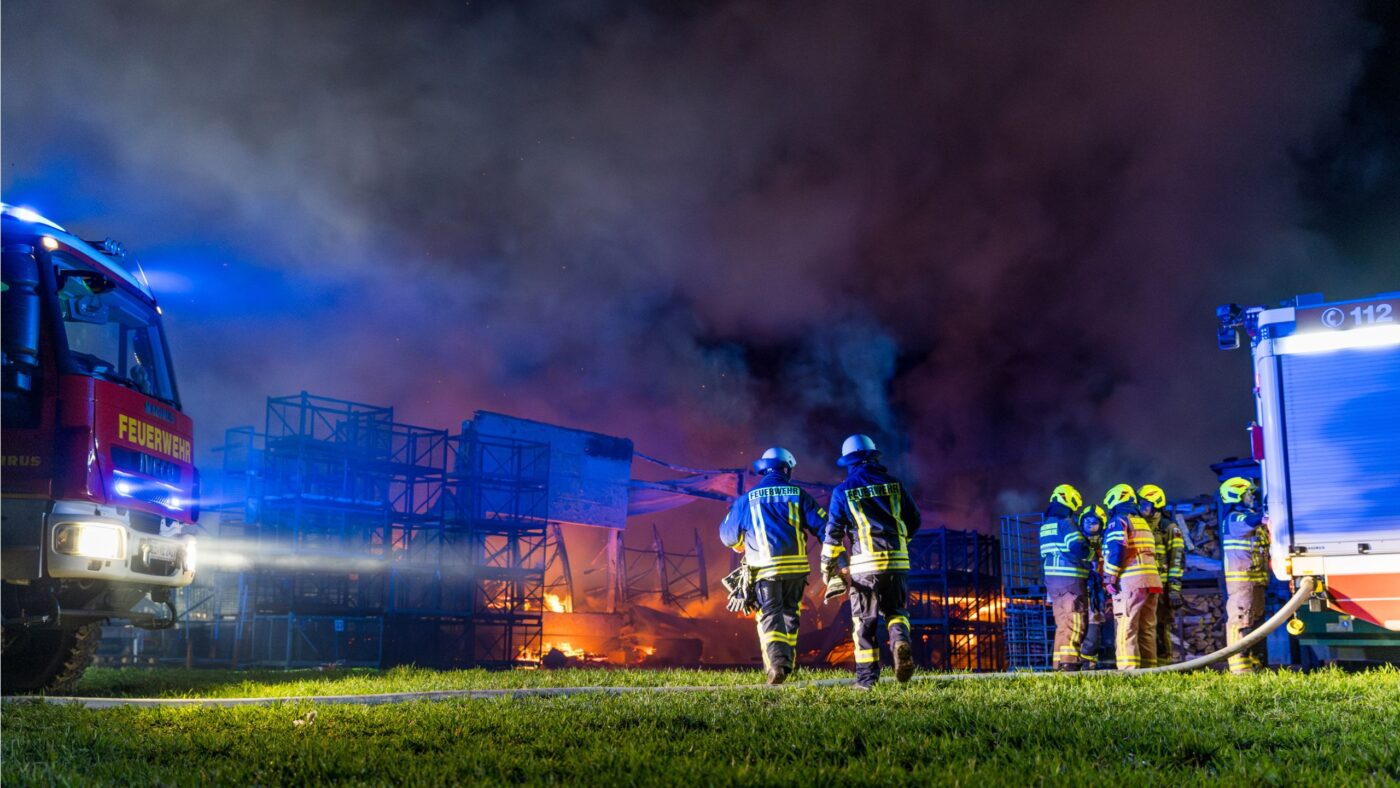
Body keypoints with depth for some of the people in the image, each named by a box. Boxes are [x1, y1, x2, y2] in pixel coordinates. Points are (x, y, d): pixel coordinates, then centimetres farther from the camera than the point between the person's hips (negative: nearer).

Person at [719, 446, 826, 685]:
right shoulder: (798, 495, 8)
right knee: (790, 612, 18)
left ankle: (776, 662, -21)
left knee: (770, 615, -1)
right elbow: (822, 525, 3)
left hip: (765, 568, -1)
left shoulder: (748, 499, 8)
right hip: (796, 565, 2)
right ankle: (788, 662, 21)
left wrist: (741, 546, 37)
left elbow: (728, 535, 15)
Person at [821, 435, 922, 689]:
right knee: (896, 611, 15)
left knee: (864, 620, 7)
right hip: (897, 561, 2)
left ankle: (867, 676, 4)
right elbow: (914, 521, 13)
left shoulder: (843, 491, 2)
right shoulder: (893, 484, 8)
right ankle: (900, 639, -17)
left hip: (865, 563, -2)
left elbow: (833, 532, 1)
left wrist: (828, 566, 10)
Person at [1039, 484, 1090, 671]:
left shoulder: (1045, 525, 17)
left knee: (1062, 622, 12)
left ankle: (1059, 662, 11)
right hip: (1071, 578, -8)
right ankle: (1069, 661, -15)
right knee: (1075, 621, -7)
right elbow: (1078, 548, -20)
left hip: (1052, 578, 8)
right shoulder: (1066, 522, -10)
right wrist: (1088, 553, 0)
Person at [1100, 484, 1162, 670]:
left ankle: (1129, 668, -16)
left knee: (1126, 628, -9)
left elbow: (1116, 550, -13)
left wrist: (1109, 579, -8)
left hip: (1130, 582, -8)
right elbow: (1149, 553, 22)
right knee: (1147, 628, 9)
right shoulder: (1143, 522, 24)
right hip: (1152, 580, 8)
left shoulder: (1118, 521, -1)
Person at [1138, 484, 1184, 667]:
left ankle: (1163, 665, 0)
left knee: (1161, 628, -5)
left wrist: (1174, 588, -15)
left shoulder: (1169, 528, -1)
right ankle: (1146, 667, 10)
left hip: (1162, 588, -6)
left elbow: (1177, 559, -8)